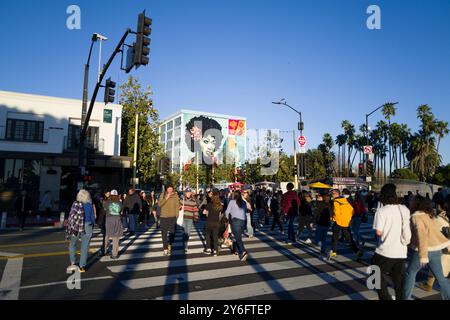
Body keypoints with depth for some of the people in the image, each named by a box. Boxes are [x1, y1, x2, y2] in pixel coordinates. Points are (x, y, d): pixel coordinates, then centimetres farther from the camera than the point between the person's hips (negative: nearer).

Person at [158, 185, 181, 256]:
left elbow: (177, 206, 0)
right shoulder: (163, 195, 2)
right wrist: (166, 198, -17)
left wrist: (176, 215, -5)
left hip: (172, 217, -1)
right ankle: (165, 249, 14)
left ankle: (170, 245, 27)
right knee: (164, 234, 4)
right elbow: (159, 204, -8)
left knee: (172, 233, 0)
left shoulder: (175, 196, -1)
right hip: (163, 217, 1)